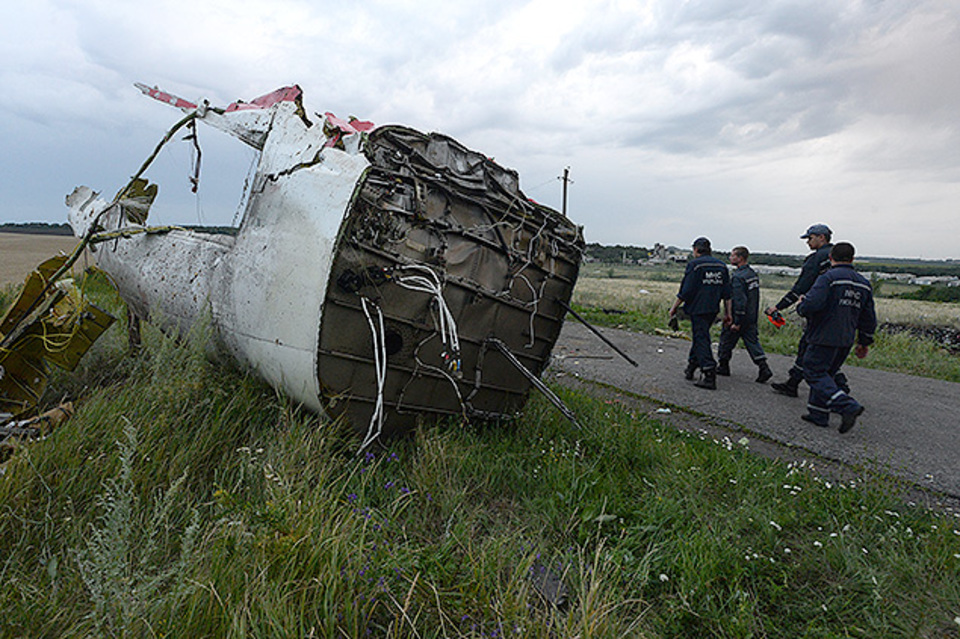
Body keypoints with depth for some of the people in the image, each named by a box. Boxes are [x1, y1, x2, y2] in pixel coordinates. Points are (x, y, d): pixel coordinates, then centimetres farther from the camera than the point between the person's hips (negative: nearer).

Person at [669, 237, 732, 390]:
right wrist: (727, 313, 15)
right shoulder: (721, 266, 11)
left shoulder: (694, 264, -9)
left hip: (698, 309, -7)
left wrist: (674, 307, -3)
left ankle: (709, 376, -10)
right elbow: (727, 293, 11)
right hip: (713, 309, 7)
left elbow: (685, 291, -13)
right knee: (699, 336, 20)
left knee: (701, 339, -5)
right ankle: (691, 368, 30)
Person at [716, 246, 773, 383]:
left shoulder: (737, 277, -20)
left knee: (726, 340, 8)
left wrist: (737, 322, -21)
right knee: (752, 341, 9)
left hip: (738, 316, -8)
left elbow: (739, 301, -24)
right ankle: (764, 368, 1)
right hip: (752, 317, 8)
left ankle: (723, 366, 20)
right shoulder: (753, 274, 10)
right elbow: (755, 297, 16)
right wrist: (754, 314, 21)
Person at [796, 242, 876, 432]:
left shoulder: (828, 278, -14)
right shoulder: (864, 283, 12)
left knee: (814, 373, -2)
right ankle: (818, 414, 19)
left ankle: (848, 406, -16)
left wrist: (801, 304, -2)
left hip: (824, 338, -8)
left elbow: (811, 305, -26)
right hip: (846, 340, 8)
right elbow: (869, 318, 17)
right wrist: (864, 342, 25)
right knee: (825, 373, 16)